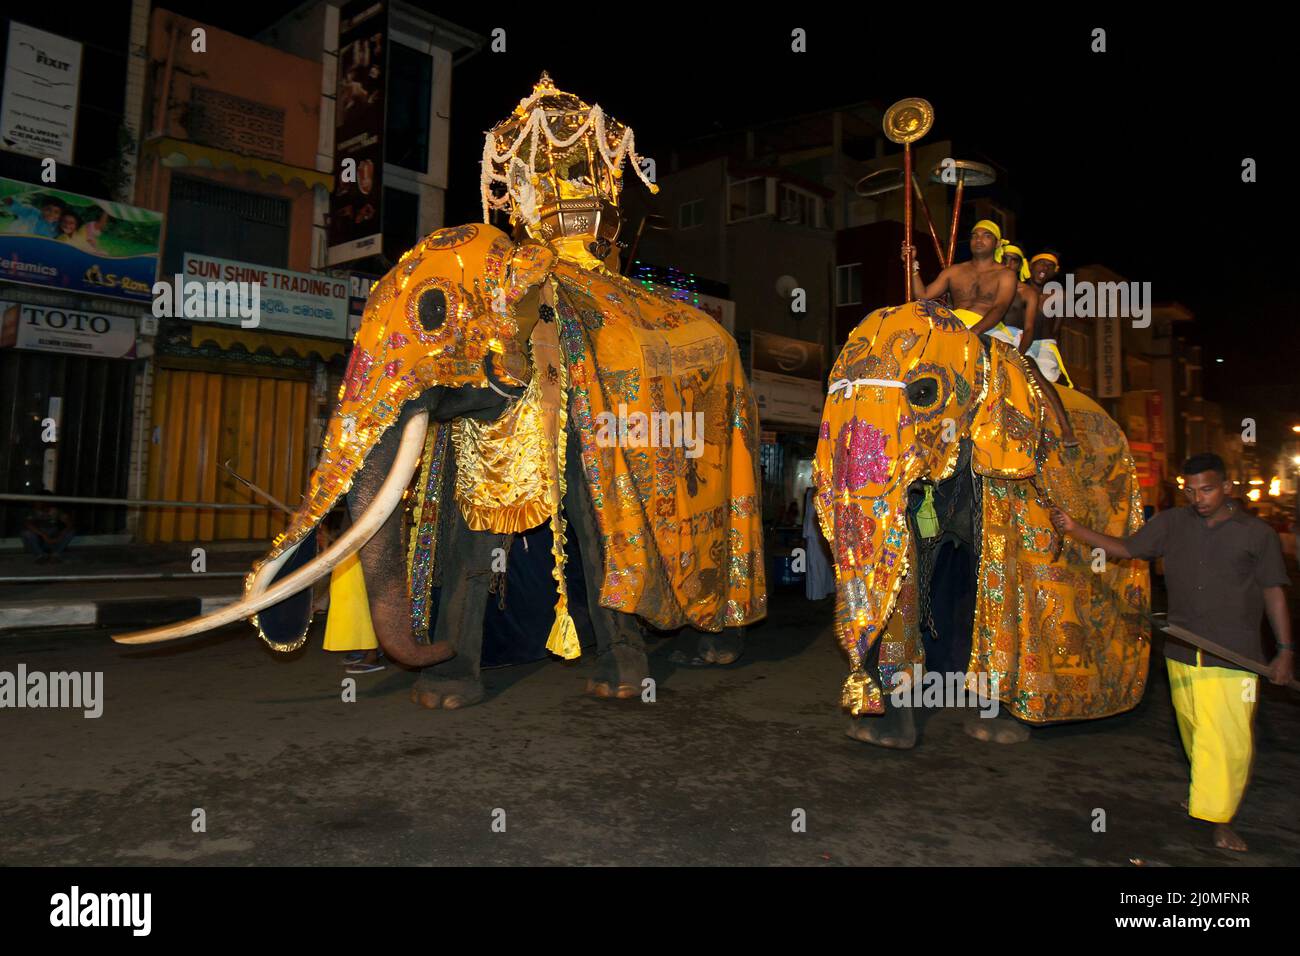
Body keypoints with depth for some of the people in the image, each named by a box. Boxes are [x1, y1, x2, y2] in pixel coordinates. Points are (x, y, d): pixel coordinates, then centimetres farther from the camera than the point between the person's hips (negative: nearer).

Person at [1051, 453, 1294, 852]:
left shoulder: (1258, 534, 0)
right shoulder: (1171, 524, 6)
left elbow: (1274, 593, 4)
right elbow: (1125, 548, 9)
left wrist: (1285, 650, 2)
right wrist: (1074, 529, -3)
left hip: (1233, 654, -3)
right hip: (1182, 650, 3)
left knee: (1229, 739, -6)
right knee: (1194, 732, 14)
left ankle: (1220, 818, 7)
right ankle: (1206, 792, 34)